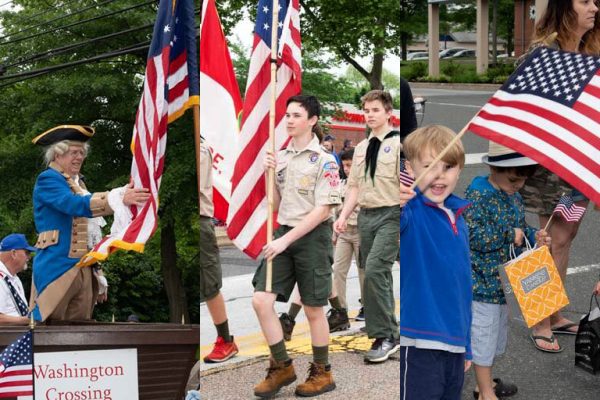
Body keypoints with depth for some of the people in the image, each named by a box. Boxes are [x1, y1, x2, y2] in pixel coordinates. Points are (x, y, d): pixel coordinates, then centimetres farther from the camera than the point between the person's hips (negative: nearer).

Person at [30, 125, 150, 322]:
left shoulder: (78, 182, 19)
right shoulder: (47, 180, -6)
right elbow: (76, 205, -26)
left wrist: (99, 276, 20)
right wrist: (120, 198, -37)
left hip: (85, 270, 8)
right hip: (58, 268, -8)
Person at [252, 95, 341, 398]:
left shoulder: (324, 161, -10)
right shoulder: (281, 157, 8)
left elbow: (321, 211, -15)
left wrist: (286, 240, -18)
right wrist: (269, 174, -2)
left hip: (312, 236, -6)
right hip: (284, 234, 6)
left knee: (313, 309, 5)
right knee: (261, 300, -4)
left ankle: (322, 373, 23)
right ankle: (281, 367, 12)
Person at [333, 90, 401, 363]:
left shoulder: (397, 144, -6)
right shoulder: (361, 148, 15)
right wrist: (343, 217, 7)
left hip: (390, 215, -7)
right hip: (366, 215, 7)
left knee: (374, 269, -20)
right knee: (378, 276, 10)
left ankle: (384, 336, -12)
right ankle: (388, 335, 18)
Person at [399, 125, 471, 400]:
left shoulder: (458, 218, 12)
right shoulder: (412, 210, -8)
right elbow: (402, 220, -35)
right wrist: (397, 206, -58)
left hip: (454, 346, 7)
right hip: (418, 345, -7)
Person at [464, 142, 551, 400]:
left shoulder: (513, 196, 7)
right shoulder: (477, 196, -19)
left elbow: (520, 230, 18)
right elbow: (475, 236, -26)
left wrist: (533, 237, -2)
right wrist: (509, 235, -20)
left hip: (503, 282, 9)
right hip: (482, 282, -8)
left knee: (497, 337, 21)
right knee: (483, 337, 2)